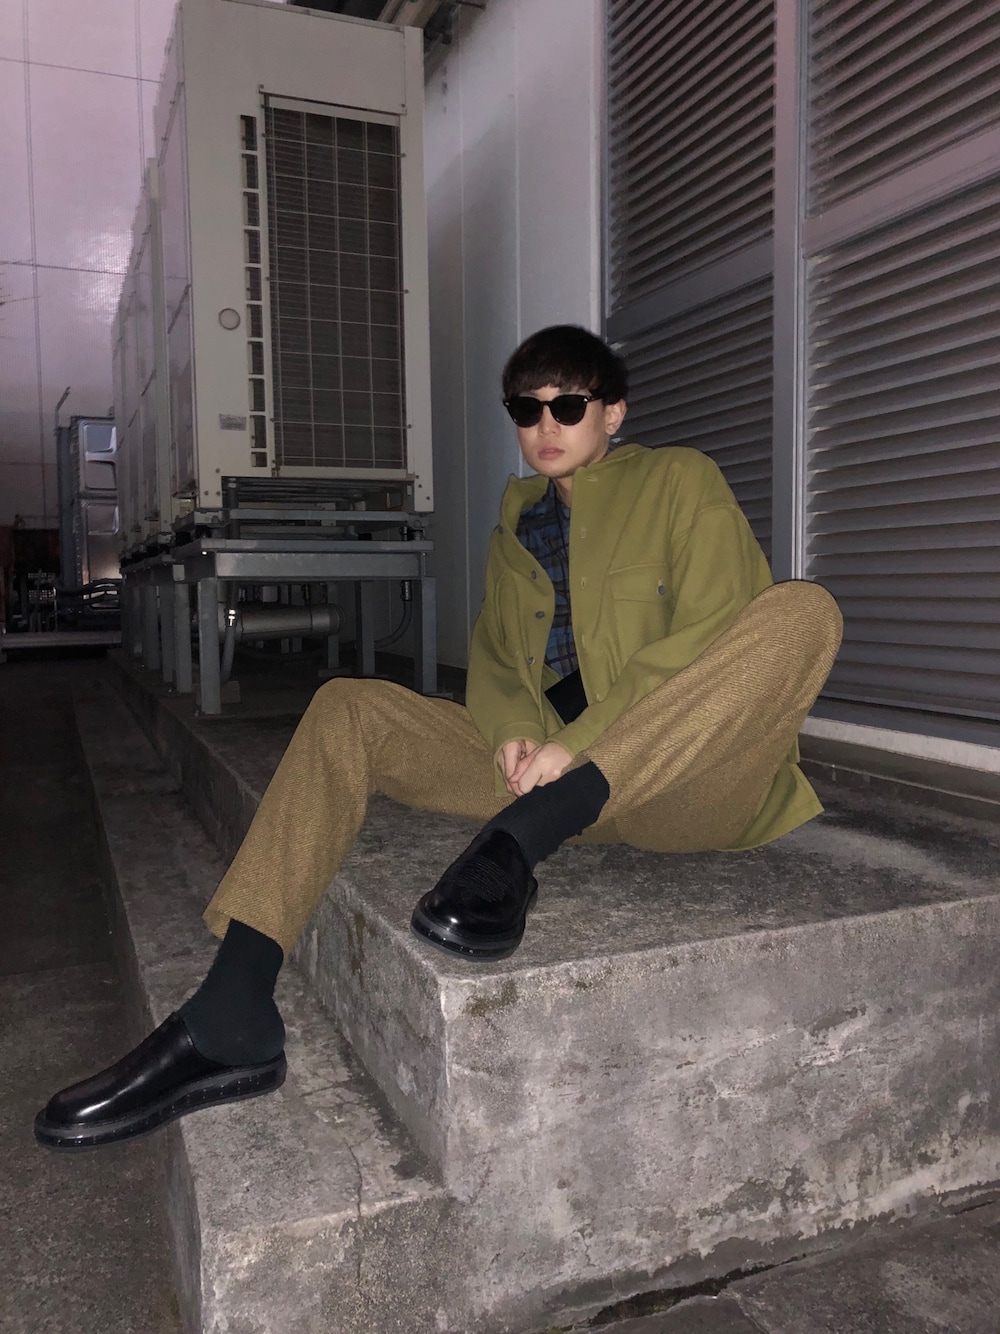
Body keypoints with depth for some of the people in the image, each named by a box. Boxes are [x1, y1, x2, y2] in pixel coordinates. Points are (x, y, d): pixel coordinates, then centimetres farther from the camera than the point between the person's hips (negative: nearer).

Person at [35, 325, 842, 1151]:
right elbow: (494, 653, 17)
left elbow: (711, 632, -9)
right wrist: (514, 733, -7)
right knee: (348, 711, -8)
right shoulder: (517, 524, 21)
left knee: (802, 611, -29)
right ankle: (232, 1022, -18)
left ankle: (516, 843, -37)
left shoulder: (681, 480, 5)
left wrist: (580, 744, -18)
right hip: (549, 766, 5)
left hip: (676, 777, -4)